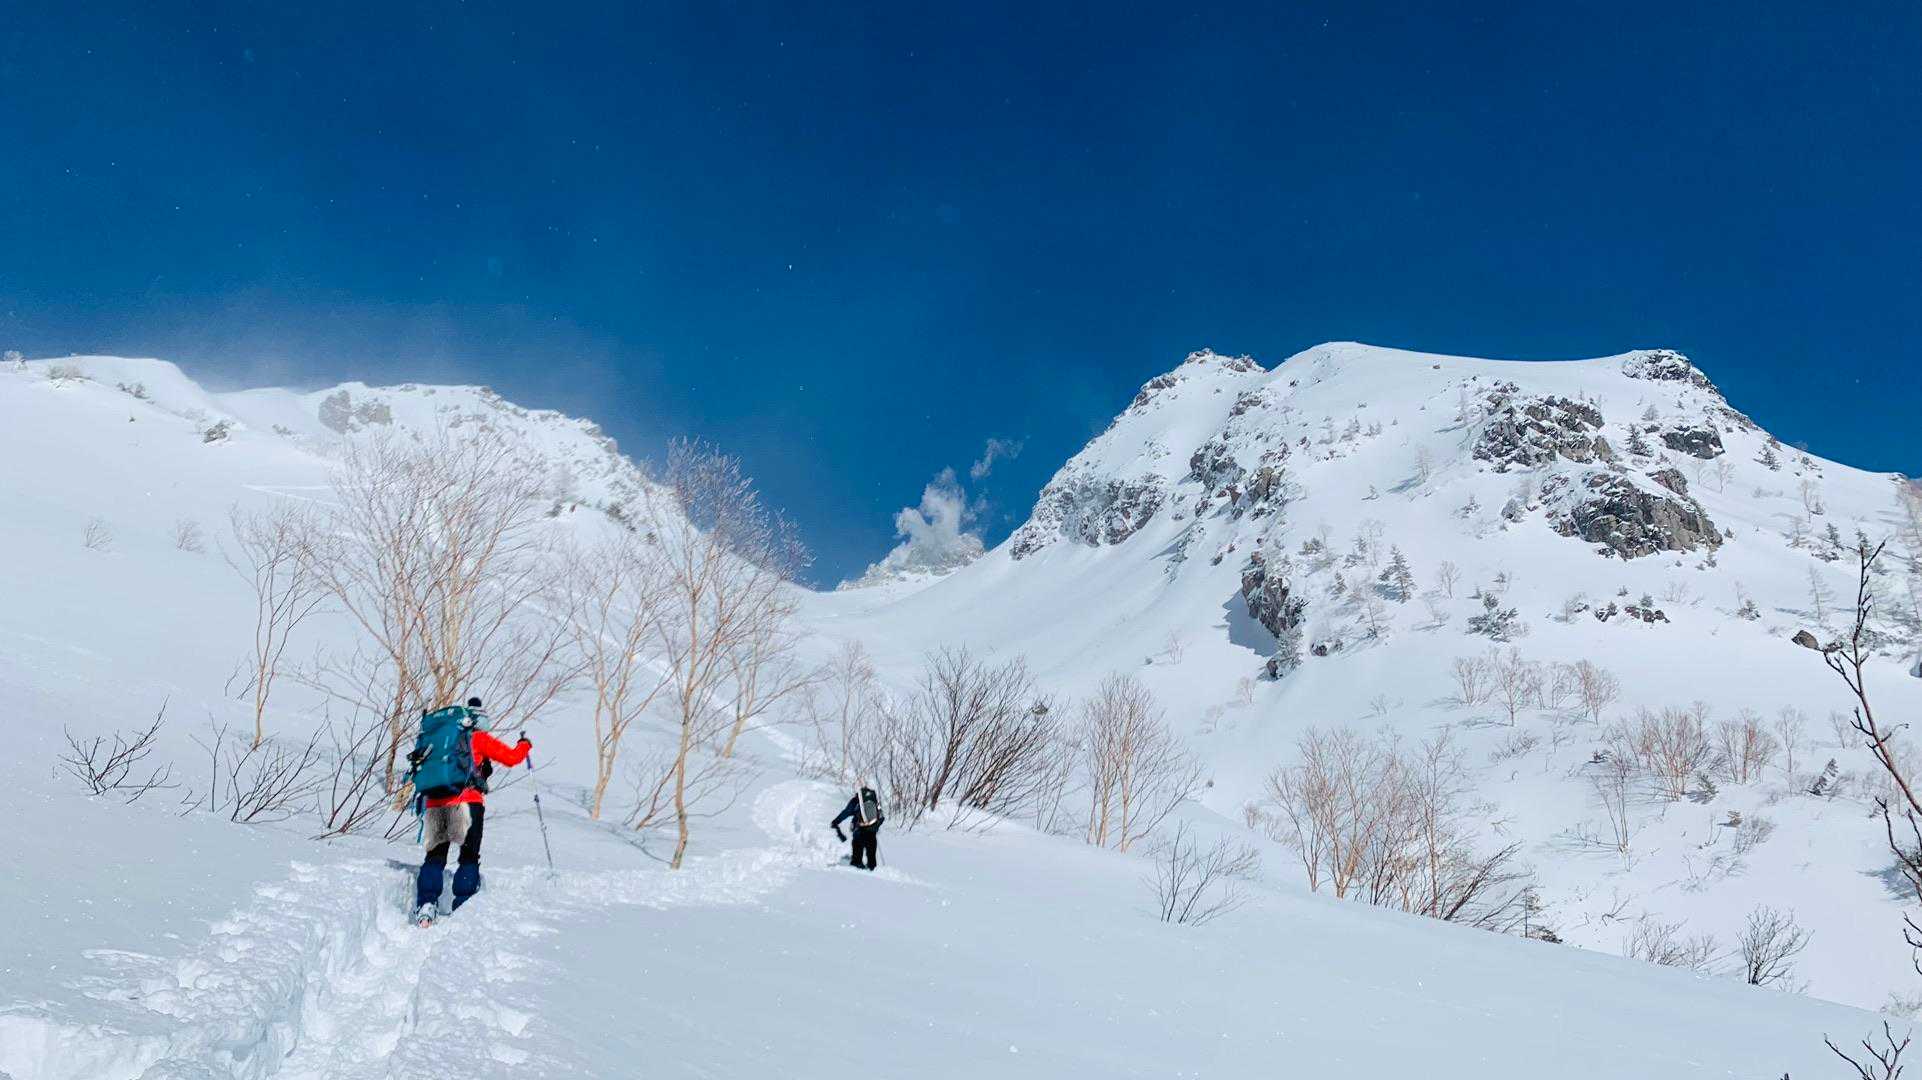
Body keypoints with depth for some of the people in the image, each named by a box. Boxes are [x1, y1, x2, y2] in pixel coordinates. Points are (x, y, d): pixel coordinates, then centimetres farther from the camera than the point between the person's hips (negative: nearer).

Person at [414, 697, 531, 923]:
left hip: (435, 803, 4)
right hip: (467, 801, -4)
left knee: (435, 856, 11)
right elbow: (512, 758, 6)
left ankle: (426, 905, -4)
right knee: (469, 857, 2)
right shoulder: (479, 738, 7)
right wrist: (525, 744, 25)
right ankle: (462, 907, -7)